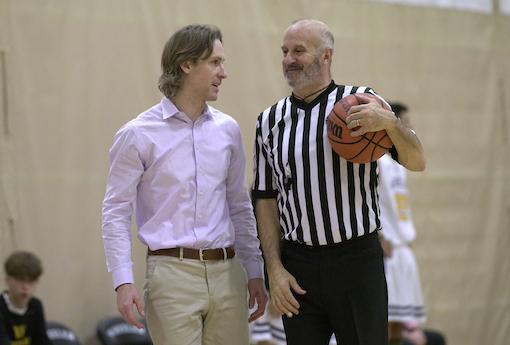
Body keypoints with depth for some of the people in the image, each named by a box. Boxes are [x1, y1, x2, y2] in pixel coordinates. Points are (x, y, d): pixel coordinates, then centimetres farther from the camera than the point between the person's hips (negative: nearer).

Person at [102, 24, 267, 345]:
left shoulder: (227, 129, 11)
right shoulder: (139, 134, -3)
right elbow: (116, 212, -2)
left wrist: (255, 271, 15)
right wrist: (123, 281, -11)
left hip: (227, 272, 5)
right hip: (172, 273, -4)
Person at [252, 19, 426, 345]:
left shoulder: (362, 103, 1)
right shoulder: (270, 121, 9)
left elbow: (417, 162, -6)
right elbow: (266, 199, 10)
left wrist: (389, 122, -27)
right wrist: (275, 269, 0)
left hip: (358, 260, -2)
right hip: (298, 266, 3)